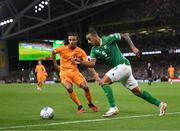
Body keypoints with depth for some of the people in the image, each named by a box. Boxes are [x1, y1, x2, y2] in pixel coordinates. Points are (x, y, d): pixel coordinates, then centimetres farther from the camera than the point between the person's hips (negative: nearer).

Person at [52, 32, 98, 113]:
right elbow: (53, 52, 13)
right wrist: (55, 63, 12)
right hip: (64, 72, -1)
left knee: (85, 87, -15)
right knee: (69, 88, -27)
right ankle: (79, 106, -9)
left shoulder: (80, 52, -6)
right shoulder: (62, 49, -8)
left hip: (74, 71, 1)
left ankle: (90, 104, 14)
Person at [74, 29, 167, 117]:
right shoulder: (94, 50, 6)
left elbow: (124, 35, -3)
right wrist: (81, 62, -22)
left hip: (123, 65, -8)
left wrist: (133, 47, -8)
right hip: (118, 68, 8)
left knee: (103, 82, -18)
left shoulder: (108, 39, -12)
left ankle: (113, 108, -20)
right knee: (137, 91, 9)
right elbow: (92, 63, -6)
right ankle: (160, 104, 16)